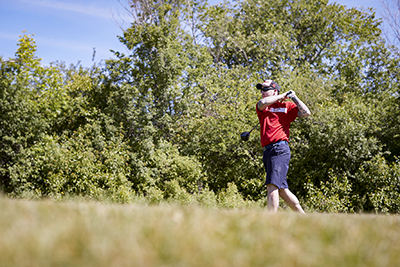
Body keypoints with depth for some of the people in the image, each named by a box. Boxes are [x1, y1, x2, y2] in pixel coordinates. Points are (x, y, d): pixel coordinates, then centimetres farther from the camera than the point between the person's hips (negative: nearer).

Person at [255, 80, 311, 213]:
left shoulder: (287, 106, 9)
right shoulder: (261, 107, 19)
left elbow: (306, 113, -3)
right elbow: (263, 103, -5)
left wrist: (293, 97, 1)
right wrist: (283, 95, 4)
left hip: (279, 149, -6)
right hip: (267, 152, 6)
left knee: (272, 186, -19)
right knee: (282, 190, 9)